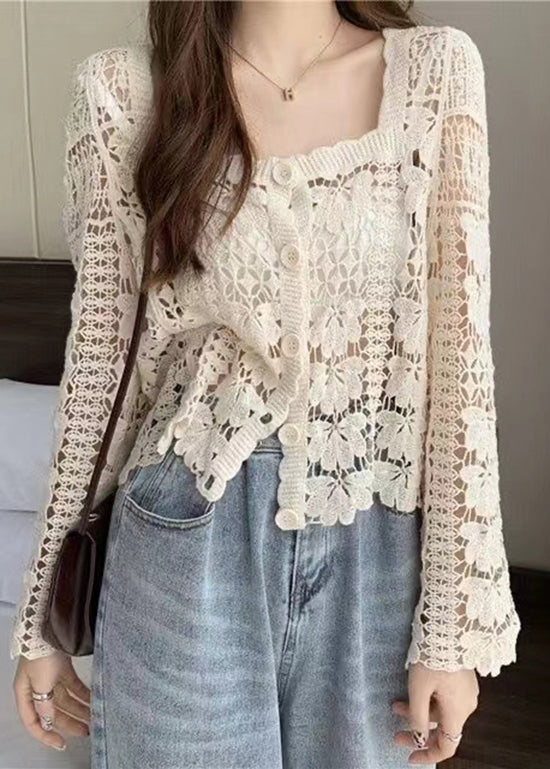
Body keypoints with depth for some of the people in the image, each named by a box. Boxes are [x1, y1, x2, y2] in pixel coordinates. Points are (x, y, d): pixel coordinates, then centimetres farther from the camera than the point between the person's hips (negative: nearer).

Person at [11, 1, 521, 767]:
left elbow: (460, 353, -4)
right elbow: (97, 357, 1)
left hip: (377, 556, 2)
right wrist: (44, 613, 5)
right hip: (190, 547, -1)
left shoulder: (438, 69, -2)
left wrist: (455, 618, -5)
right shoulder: (123, 90, -3)